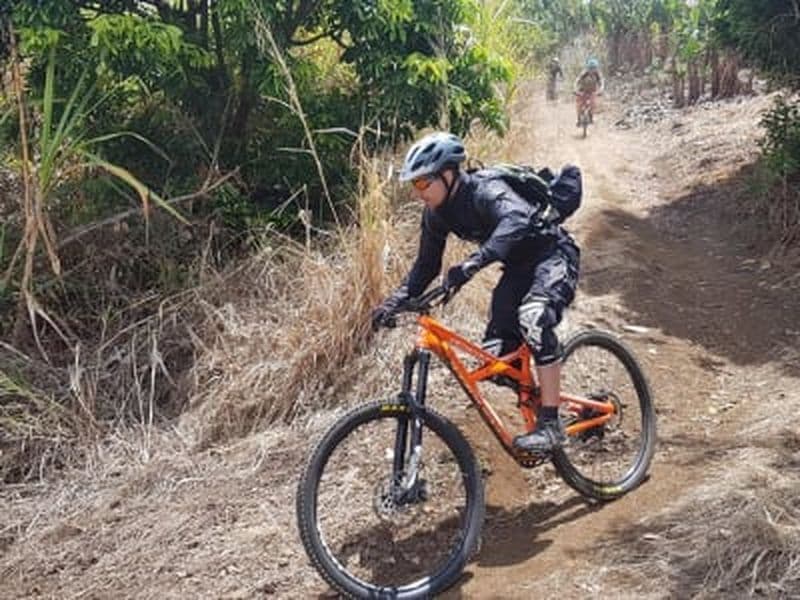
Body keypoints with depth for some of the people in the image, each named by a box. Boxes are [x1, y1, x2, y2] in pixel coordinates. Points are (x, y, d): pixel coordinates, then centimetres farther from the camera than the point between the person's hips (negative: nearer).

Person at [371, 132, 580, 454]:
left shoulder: (484, 190, -30)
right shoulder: (437, 214, -6)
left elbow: (517, 221, -51)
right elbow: (426, 265, 4)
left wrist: (471, 265, -62)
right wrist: (395, 302, -10)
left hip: (553, 255, -8)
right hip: (519, 267, 8)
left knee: (533, 316, -36)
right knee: (494, 355, -5)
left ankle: (550, 424, -30)